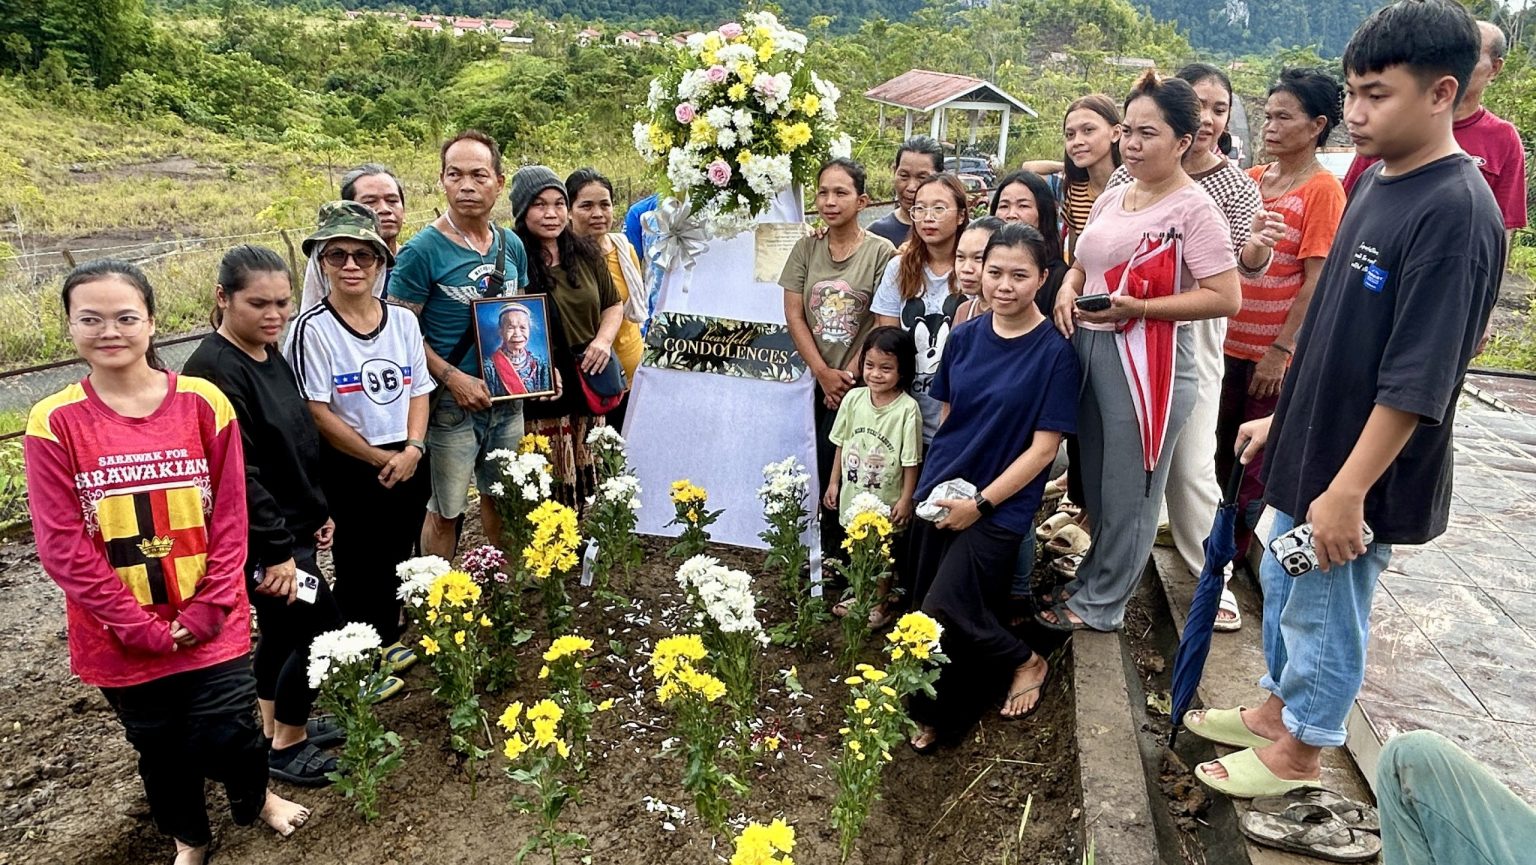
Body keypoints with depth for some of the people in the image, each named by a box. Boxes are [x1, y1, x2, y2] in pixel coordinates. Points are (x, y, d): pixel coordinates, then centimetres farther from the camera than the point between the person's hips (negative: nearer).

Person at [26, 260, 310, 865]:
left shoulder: (203, 403, -6)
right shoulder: (53, 424, -9)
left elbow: (230, 519, -5)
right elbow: (64, 548, -10)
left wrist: (206, 612, -11)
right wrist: (144, 629, -12)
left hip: (212, 627, 0)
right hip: (122, 639, 1)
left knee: (228, 736, 7)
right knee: (160, 748, 18)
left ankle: (255, 798, 42)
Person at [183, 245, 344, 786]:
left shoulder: (271, 356, 6)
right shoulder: (213, 371, -22)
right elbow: (236, 474, -25)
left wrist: (320, 511, 15)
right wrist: (277, 550, -23)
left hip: (293, 527, 9)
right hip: (260, 540, -9)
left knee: (282, 627, 20)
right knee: (321, 629, -1)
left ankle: (274, 725, 39)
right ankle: (287, 746, 18)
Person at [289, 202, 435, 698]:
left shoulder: (403, 320, 2)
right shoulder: (313, 328, -13)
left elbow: (419, 390, 4)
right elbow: (317, 412, -14)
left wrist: (412, 449, -11)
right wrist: (379, 458, -12)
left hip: (407, 464, 5)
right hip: (349, 469, -5)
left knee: (397, 557, 17)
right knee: (357, 565, 7)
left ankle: (388, 638, 38)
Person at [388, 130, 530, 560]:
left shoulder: (512, 245, 5)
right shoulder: (423, 250, -13)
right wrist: (452, 378, -22)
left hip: (509, 397, 6)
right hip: (452, 402, -5)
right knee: (445, 510, 6)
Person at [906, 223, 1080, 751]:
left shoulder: (1055, 352, -12)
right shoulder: (965, 338, 3)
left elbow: (1043, 448, -13)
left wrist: (980, 502, -14)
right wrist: (937, 482, 2)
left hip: (999, 508, -5)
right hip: (938, 496, 5)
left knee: (942, 613, -11)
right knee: (923, 609, 8)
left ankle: (1025, 661, 17)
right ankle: (939, 713, 30)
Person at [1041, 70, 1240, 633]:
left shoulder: (1192, 207, -10)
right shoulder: (1111, 198, 11)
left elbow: (1226, 297, -16)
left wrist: (1139, 308, -23)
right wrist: (1067, 291, 1)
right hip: (1089, 352, 7)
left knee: (1127, 491, 6)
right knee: (1094, 481, 18)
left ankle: (1101, 602, 20)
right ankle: (1092, 578, 35)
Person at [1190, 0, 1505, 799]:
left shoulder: (1455, 213, -23)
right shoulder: (1376, 181, 5)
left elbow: (1417, 380, -24)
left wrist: (1348, 490, -23)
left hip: (1360, 472, -8)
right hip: (1314, 443, 8)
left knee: (1325, 612, 9)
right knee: (1282, 586, 22)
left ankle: (1297, 754, 30)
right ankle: (1277, 711, 43)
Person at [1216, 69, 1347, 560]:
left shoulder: (1323, 190, -12)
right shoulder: (1252, 179, 7)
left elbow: (1317, 281, -15)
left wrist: (1280, 350, -17)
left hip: (1274, 353, -6)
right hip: (1231, 343, 6)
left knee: (1254, 462, 9)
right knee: (1224, 450, 17)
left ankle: (1229, 552, 24)